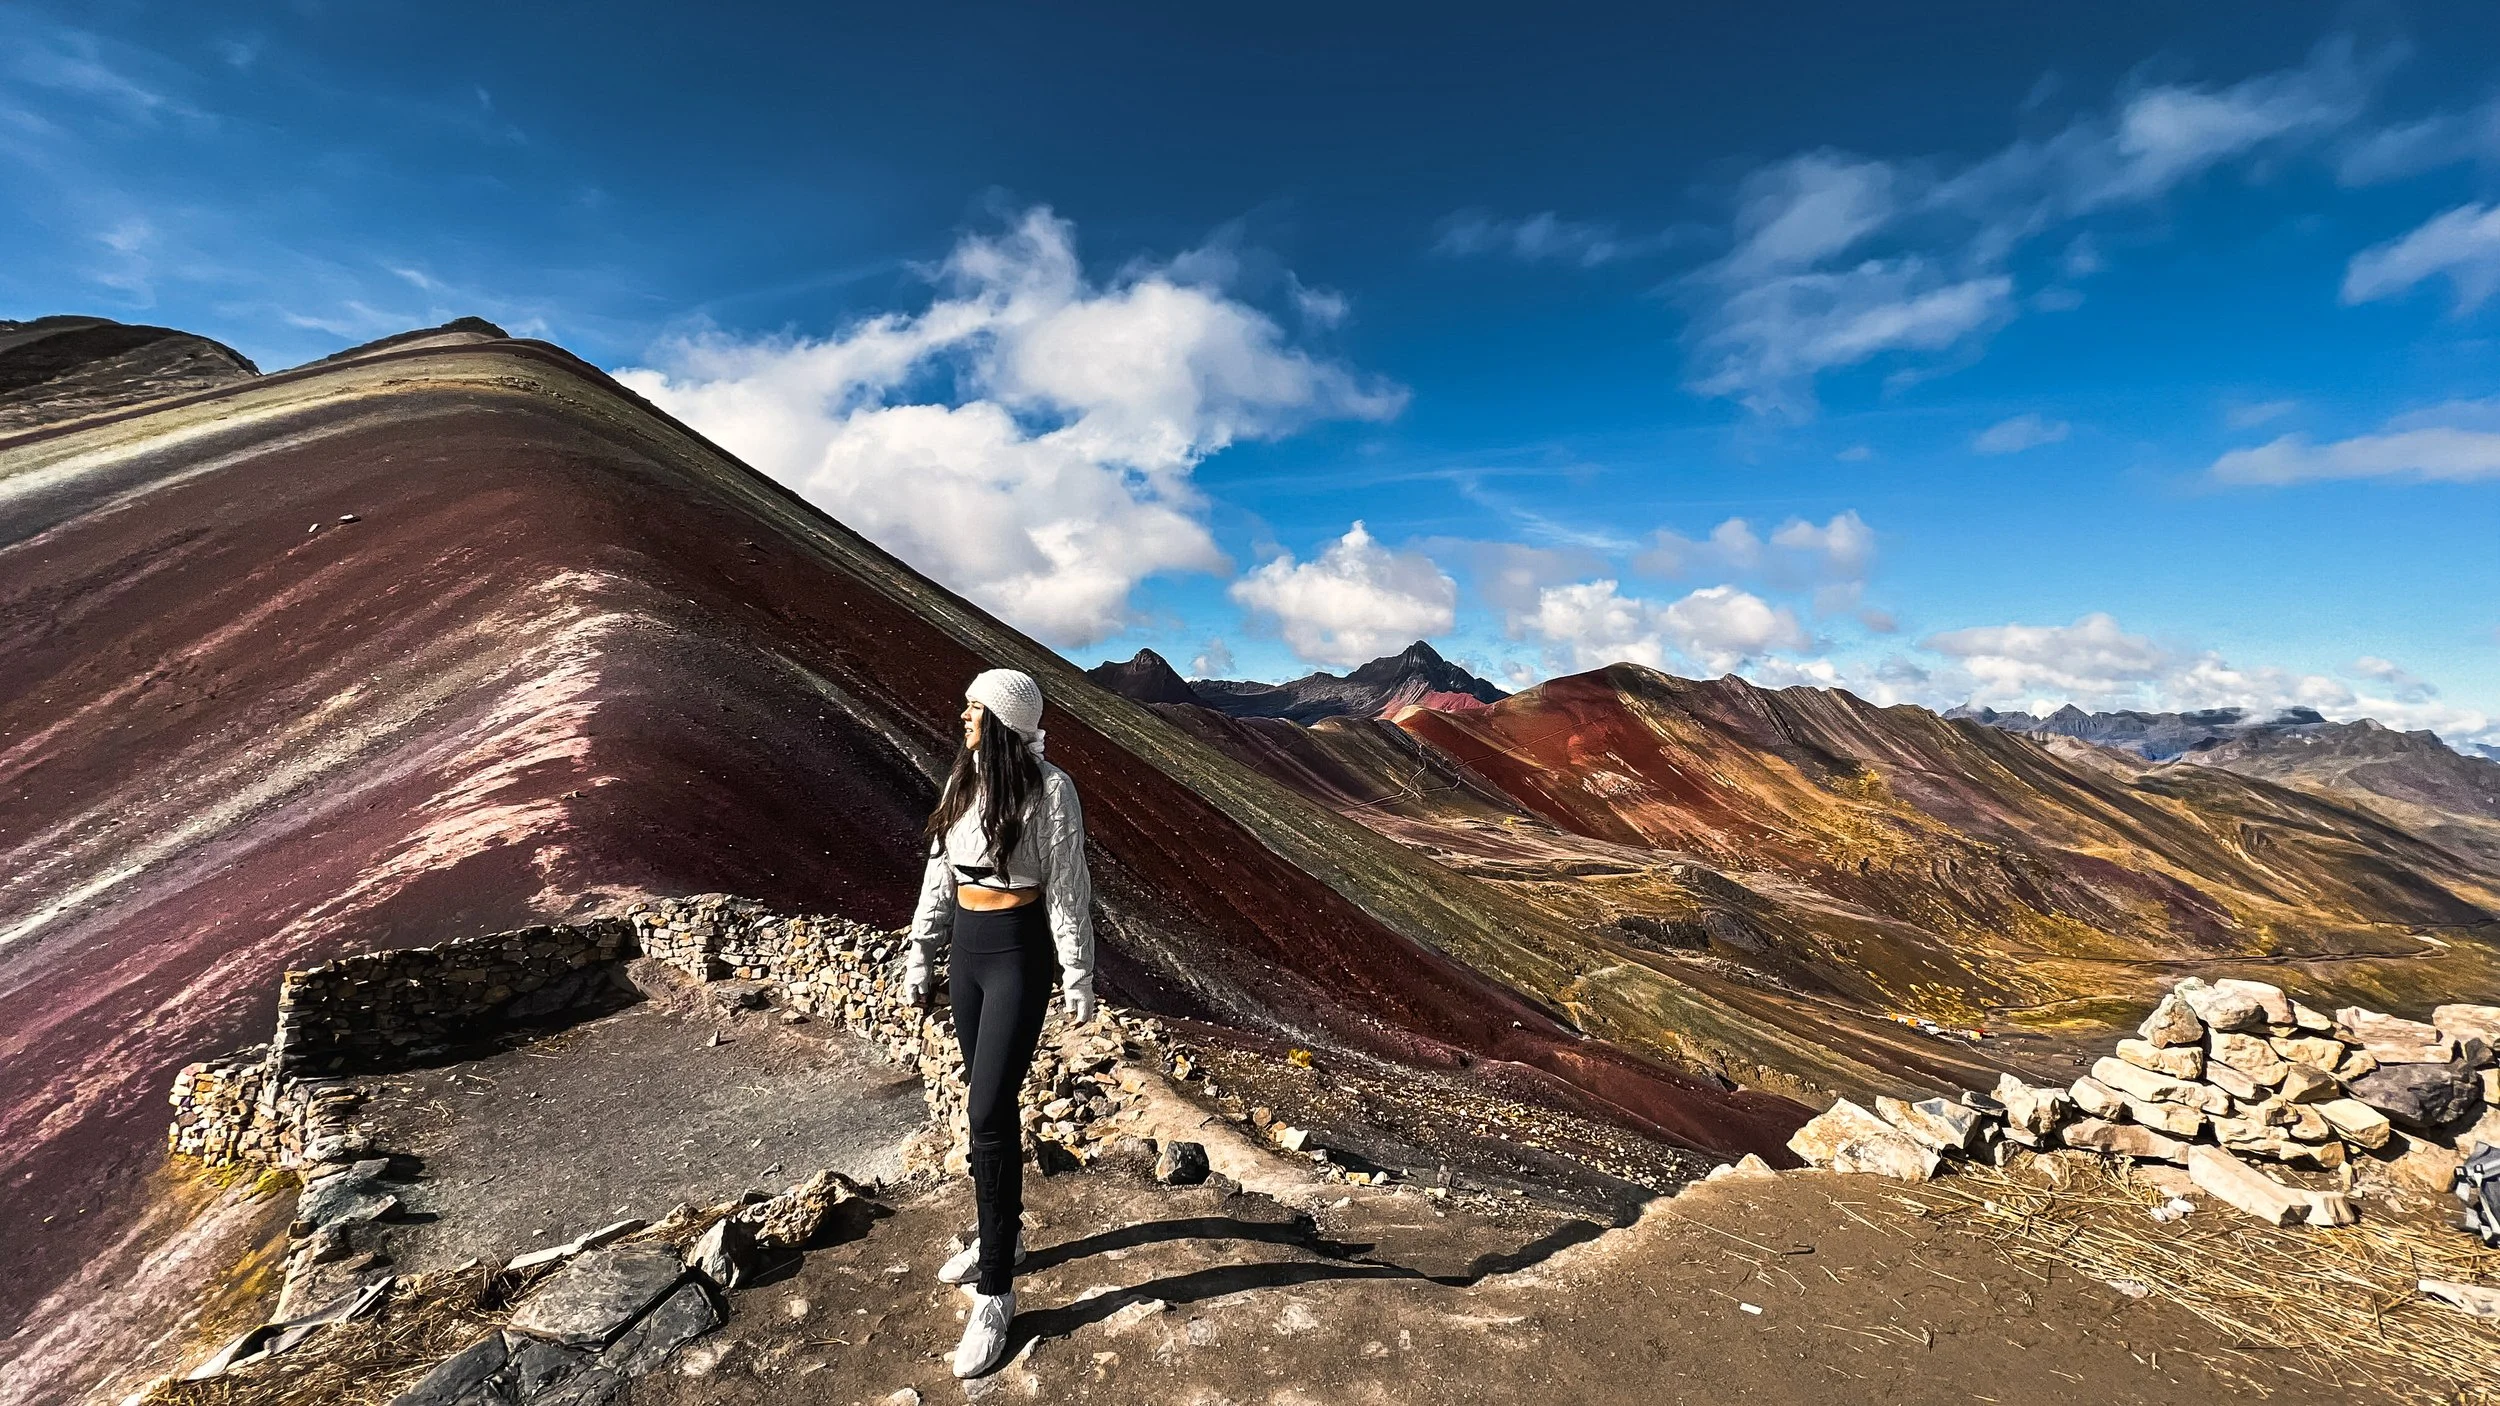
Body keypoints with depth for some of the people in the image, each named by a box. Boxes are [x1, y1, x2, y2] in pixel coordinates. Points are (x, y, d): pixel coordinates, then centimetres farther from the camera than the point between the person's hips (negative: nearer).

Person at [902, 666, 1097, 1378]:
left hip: (1019, 954, -7)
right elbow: (939, 879, 11)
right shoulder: (962, 783, 5)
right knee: (989, 1100, 18)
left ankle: (995, 1291, 8)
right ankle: (1000, 1230, 39)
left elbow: (1067, 890, -12)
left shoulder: (1048, 788, -15)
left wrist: (1078, 980, -9)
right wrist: (920, 960, 12)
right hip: (967, 950, 7)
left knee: (989, 1112, -7)